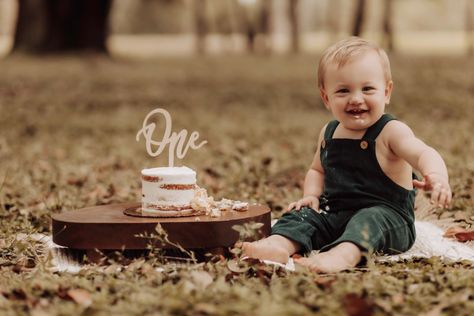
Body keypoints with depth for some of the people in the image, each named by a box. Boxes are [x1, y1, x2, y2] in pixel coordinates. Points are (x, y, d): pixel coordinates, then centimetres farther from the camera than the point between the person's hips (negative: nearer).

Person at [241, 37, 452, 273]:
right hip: (334, 215, 6)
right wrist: (312, 195, 3)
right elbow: (317, 170, 26)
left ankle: (345, 254, -59)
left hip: (387, 217, -6)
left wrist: (436, 176, -52)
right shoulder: (328, 133, 10)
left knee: (370, 219, -34)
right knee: (303, 215, -10)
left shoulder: (391, 132, -10)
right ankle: (280, 243, -38)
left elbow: (423, 154, -28)